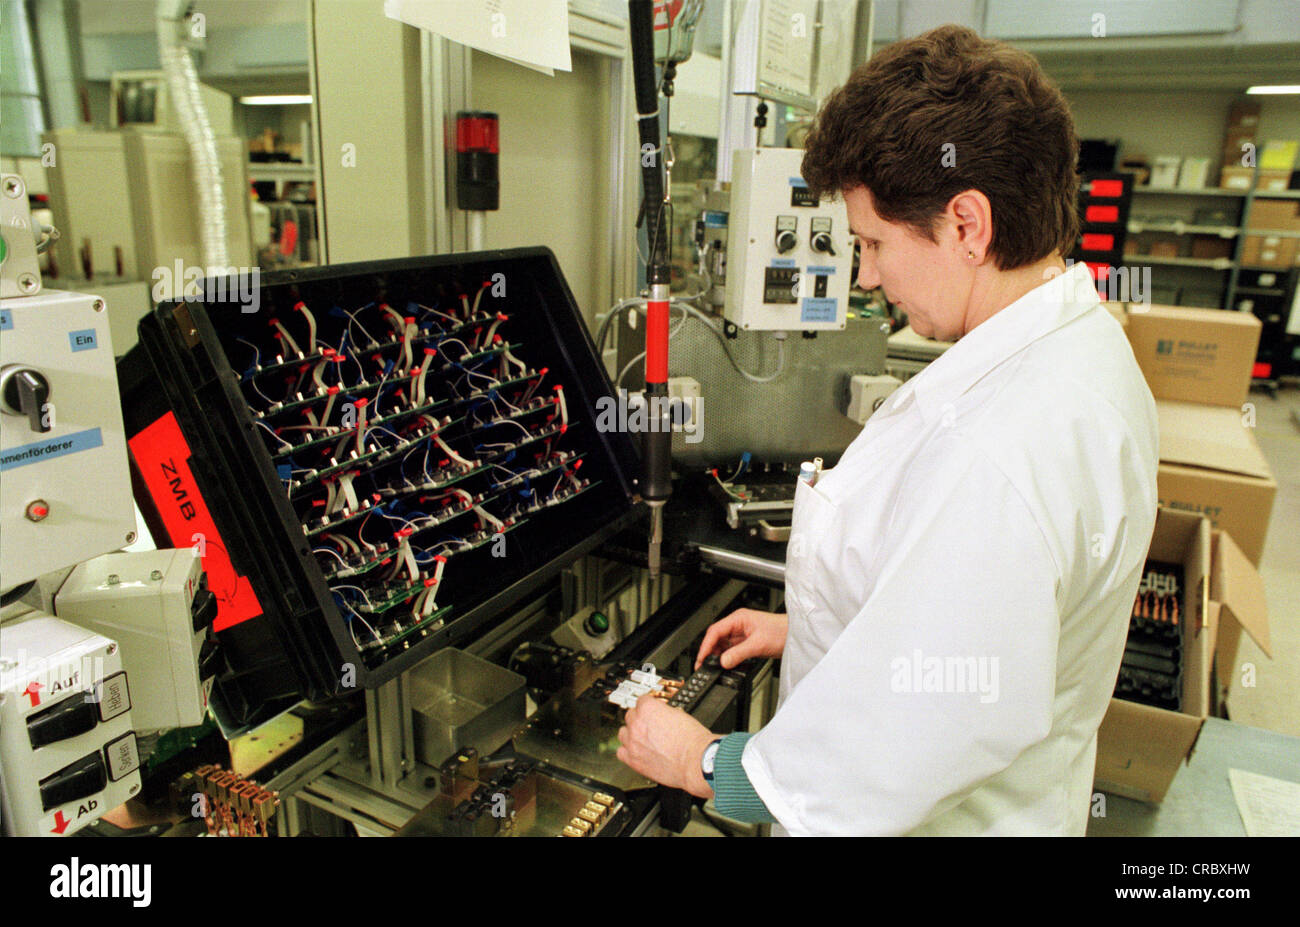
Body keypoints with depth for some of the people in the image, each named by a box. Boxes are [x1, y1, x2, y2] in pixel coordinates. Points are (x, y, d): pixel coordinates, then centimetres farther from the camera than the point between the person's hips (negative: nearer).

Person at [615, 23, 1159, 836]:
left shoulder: (994, 455, -36)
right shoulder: (1084, 341, -2)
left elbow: (909, 751, -32)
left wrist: (702, 765, -18)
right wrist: (805, 625, 10)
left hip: (936, 819, -8)